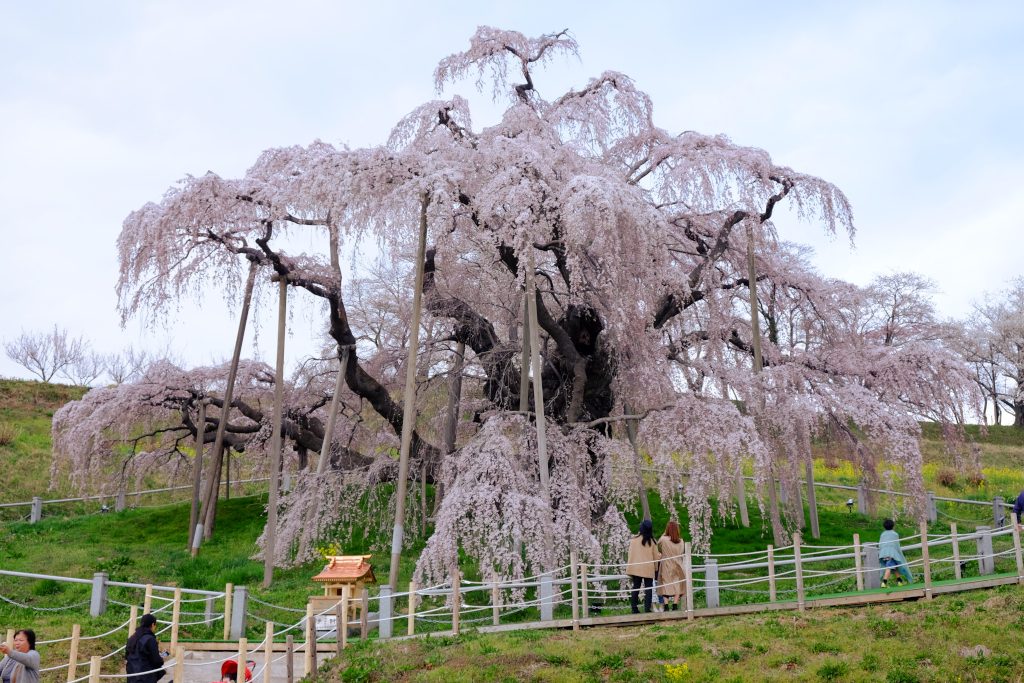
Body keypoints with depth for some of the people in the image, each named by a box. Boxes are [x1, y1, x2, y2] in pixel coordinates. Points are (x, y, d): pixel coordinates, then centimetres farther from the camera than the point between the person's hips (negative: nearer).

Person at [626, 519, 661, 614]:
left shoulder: (634, 540, -4)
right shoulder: (652, 541, -6)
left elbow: (630, 554, 2)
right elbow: (656, 556, 2)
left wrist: (629, 567, 11)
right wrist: (659, 557, 24)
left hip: (636, 568, 2)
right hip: (648, 569, -2)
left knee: (636, 587, 11)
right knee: (648, 588, 6)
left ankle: (633, 608, 10)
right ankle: (647, 608, 0)